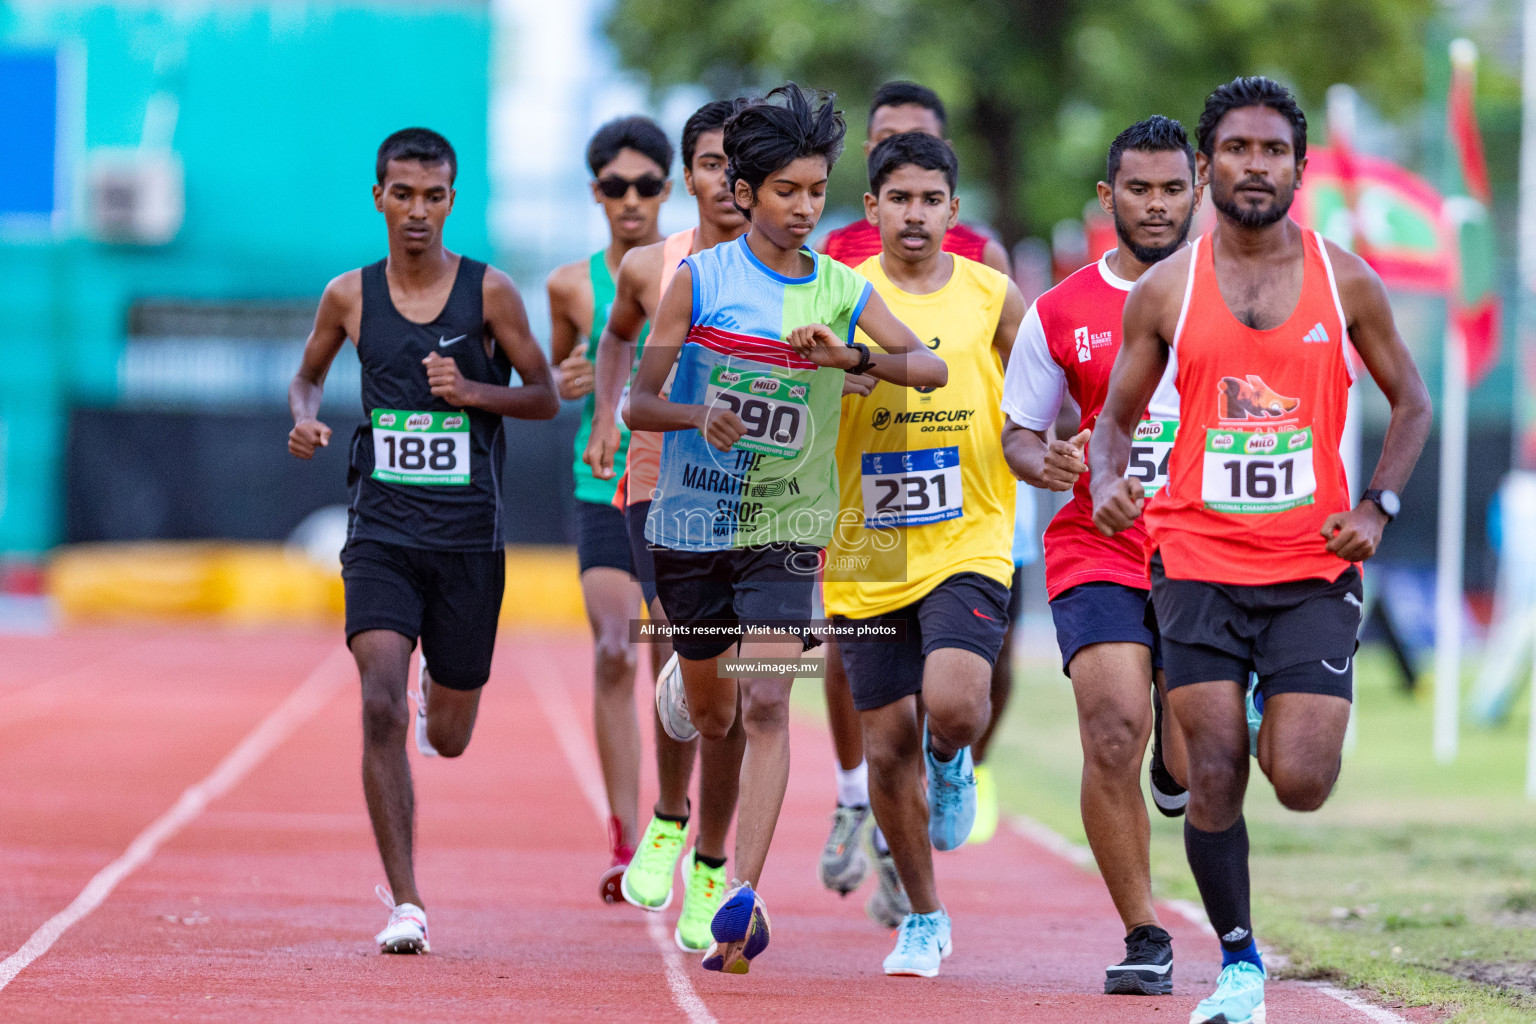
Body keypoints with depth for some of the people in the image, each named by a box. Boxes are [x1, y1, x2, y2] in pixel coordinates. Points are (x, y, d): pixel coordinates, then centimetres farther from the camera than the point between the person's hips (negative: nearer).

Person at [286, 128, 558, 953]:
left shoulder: (489, 292, -2)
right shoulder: (350, 296, 2)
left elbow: (546, 397, 3)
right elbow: (308, 373, 19)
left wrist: (472, 391, -15)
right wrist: (305, 418, -3)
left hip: (469, 538, 0)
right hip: (381, 533, 0)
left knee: (449, 737, 10)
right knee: (381, 706, -20)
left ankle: (443, 698, 51)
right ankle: (405, 904, -16)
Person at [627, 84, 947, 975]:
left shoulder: (844, 292, 0)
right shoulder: (699, 280, -3)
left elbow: (931, 367, -11)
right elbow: (640, 402, -4)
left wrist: (851, 356, -28)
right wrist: (697, 416, -25)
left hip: (786, 527, 0)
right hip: (691, 523, 0)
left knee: (767, 705, -16)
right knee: (711, 715, 15)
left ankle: (743, 897, -21)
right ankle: (687, 681, 54)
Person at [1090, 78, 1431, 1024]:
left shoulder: (1346, 282, 2)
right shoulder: (1166, 290, 2)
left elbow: (1412, 403, 13)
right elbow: (1118, 416, 11)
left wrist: (1378, 508, -2)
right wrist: (1107, 479, -11)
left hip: (1315, 567, 0)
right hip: (1200, 562, 0)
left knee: (1303, 785, -10)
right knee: (1215, 784, -5)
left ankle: (1283, 727, 27)